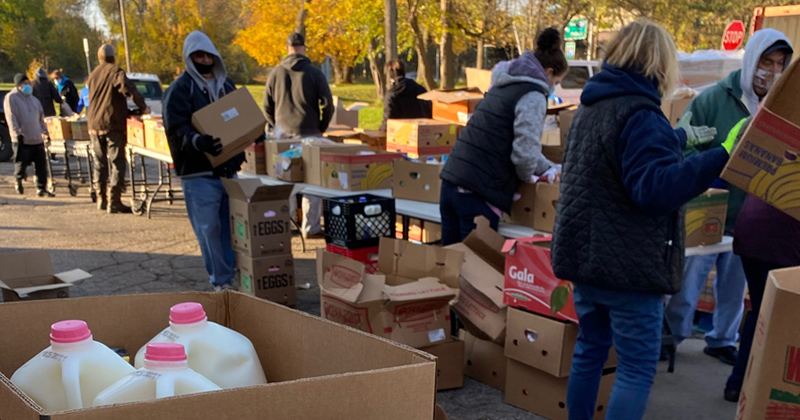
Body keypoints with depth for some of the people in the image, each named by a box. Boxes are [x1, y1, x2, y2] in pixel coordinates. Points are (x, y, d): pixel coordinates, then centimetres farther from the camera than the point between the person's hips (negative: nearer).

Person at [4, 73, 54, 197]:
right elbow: (11, 117, -9)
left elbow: (41, 117, 23)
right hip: (22, 140, -5)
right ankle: (18, 181, 29)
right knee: (21, 164, 0)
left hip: (37, 139, 5)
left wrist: (45, 131, 15)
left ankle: (41, 188, 7)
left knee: (41, 166, 0)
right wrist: (17, 133, -17)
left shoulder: (34, 100, 20)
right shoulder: (11, 98, -1)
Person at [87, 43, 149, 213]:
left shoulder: (93, 74, 13)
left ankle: (102, 199, 22)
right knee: (117, 161, -4)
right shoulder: (116, 72, -6)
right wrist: (142, 105, -19)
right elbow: (126, 87, -24)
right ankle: (114, 202, -8)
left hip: (94, 124, 6)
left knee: (99, 161, 15)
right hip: (113, 124, -6)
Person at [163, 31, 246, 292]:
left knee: (231, 226, 11)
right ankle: (221, 280, 6)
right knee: (209, 228, -4)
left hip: (228, 169, 6)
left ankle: (233, 274, 23)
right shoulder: (179, 89, -5)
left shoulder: (226, 84, 16)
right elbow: (176, 128, -15)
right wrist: (197, 141, -33)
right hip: (198, 172, -6)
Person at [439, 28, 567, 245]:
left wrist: (548, 167, 31)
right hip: (478, 193, -8)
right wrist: (527, 177, 5)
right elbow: (525, 153, -17)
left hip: (451, 181, 8)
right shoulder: (532, 97, -8)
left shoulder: (504, 86, 20)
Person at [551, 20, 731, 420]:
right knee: (638, 367, 0)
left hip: (583, 252, 9)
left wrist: (681, 137, 39)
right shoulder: (639, 112, -18)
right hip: (627, 264, -9)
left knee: (590, 349, 19)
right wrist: (723, 155, -31)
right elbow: (655, 188, -28)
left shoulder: (593, 104, 13)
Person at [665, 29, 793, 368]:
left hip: (750, 216, 4)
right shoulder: (716, 98, -9)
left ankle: (722, 339, 34)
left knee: (735, 282, 17)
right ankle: (671, 336, 18)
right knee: (690, 276, 1)